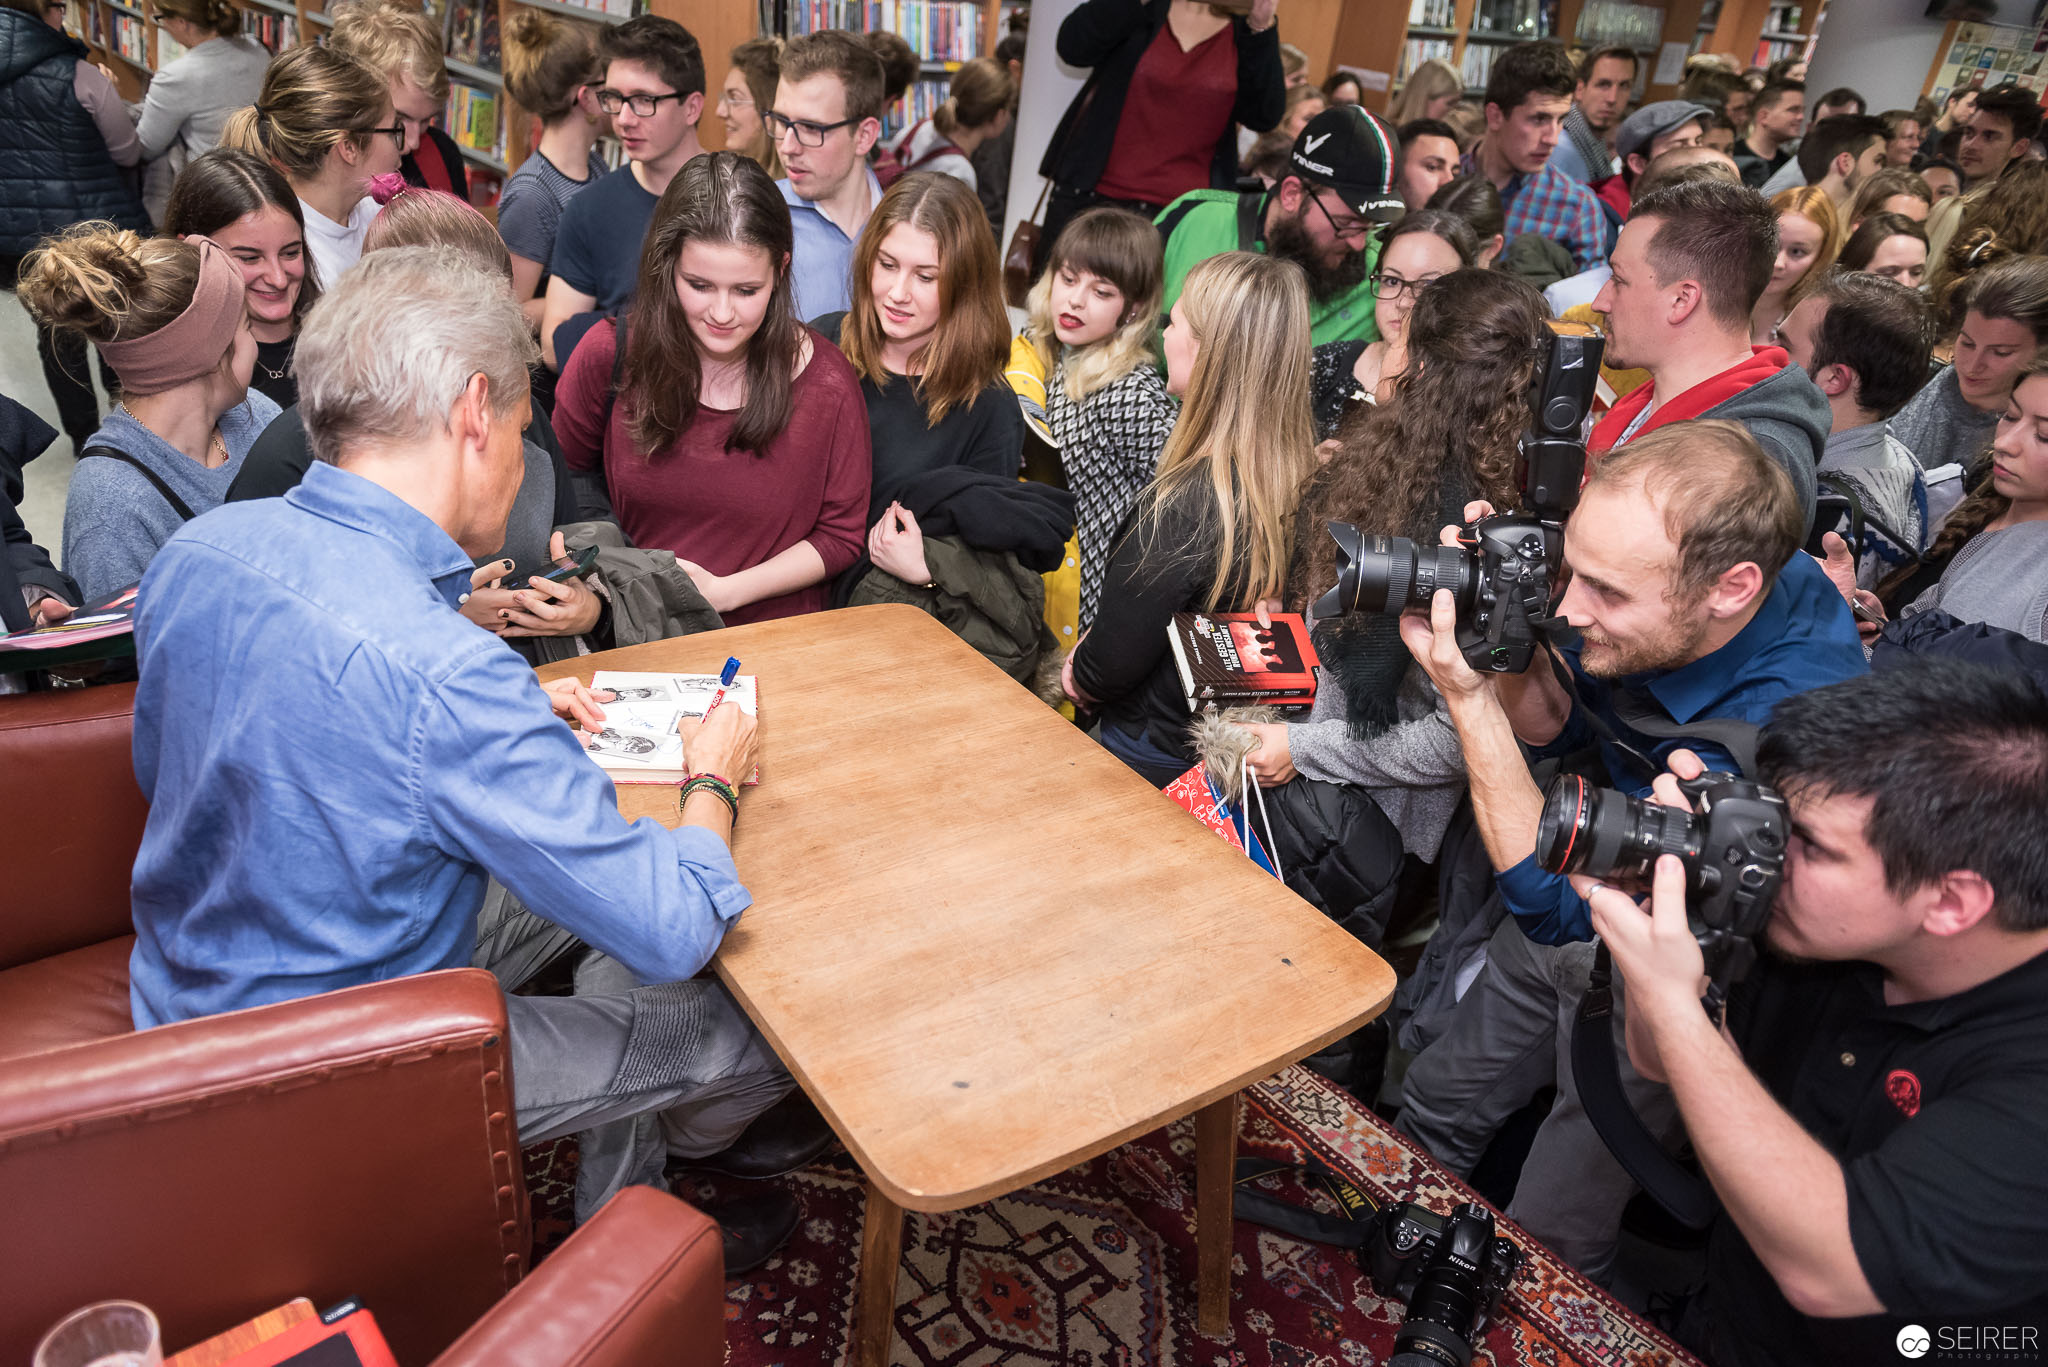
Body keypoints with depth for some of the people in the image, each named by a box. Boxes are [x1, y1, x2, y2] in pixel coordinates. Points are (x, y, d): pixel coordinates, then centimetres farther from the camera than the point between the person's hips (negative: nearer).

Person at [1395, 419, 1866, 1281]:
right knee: (1431, 1114, 21)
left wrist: (1468, 698, -36)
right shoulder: (1651, 594, -18)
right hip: (1584, 890, 7)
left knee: (1547, 1249, 6)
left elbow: (1559, 903, -35)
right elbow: (1555, 731, 0)